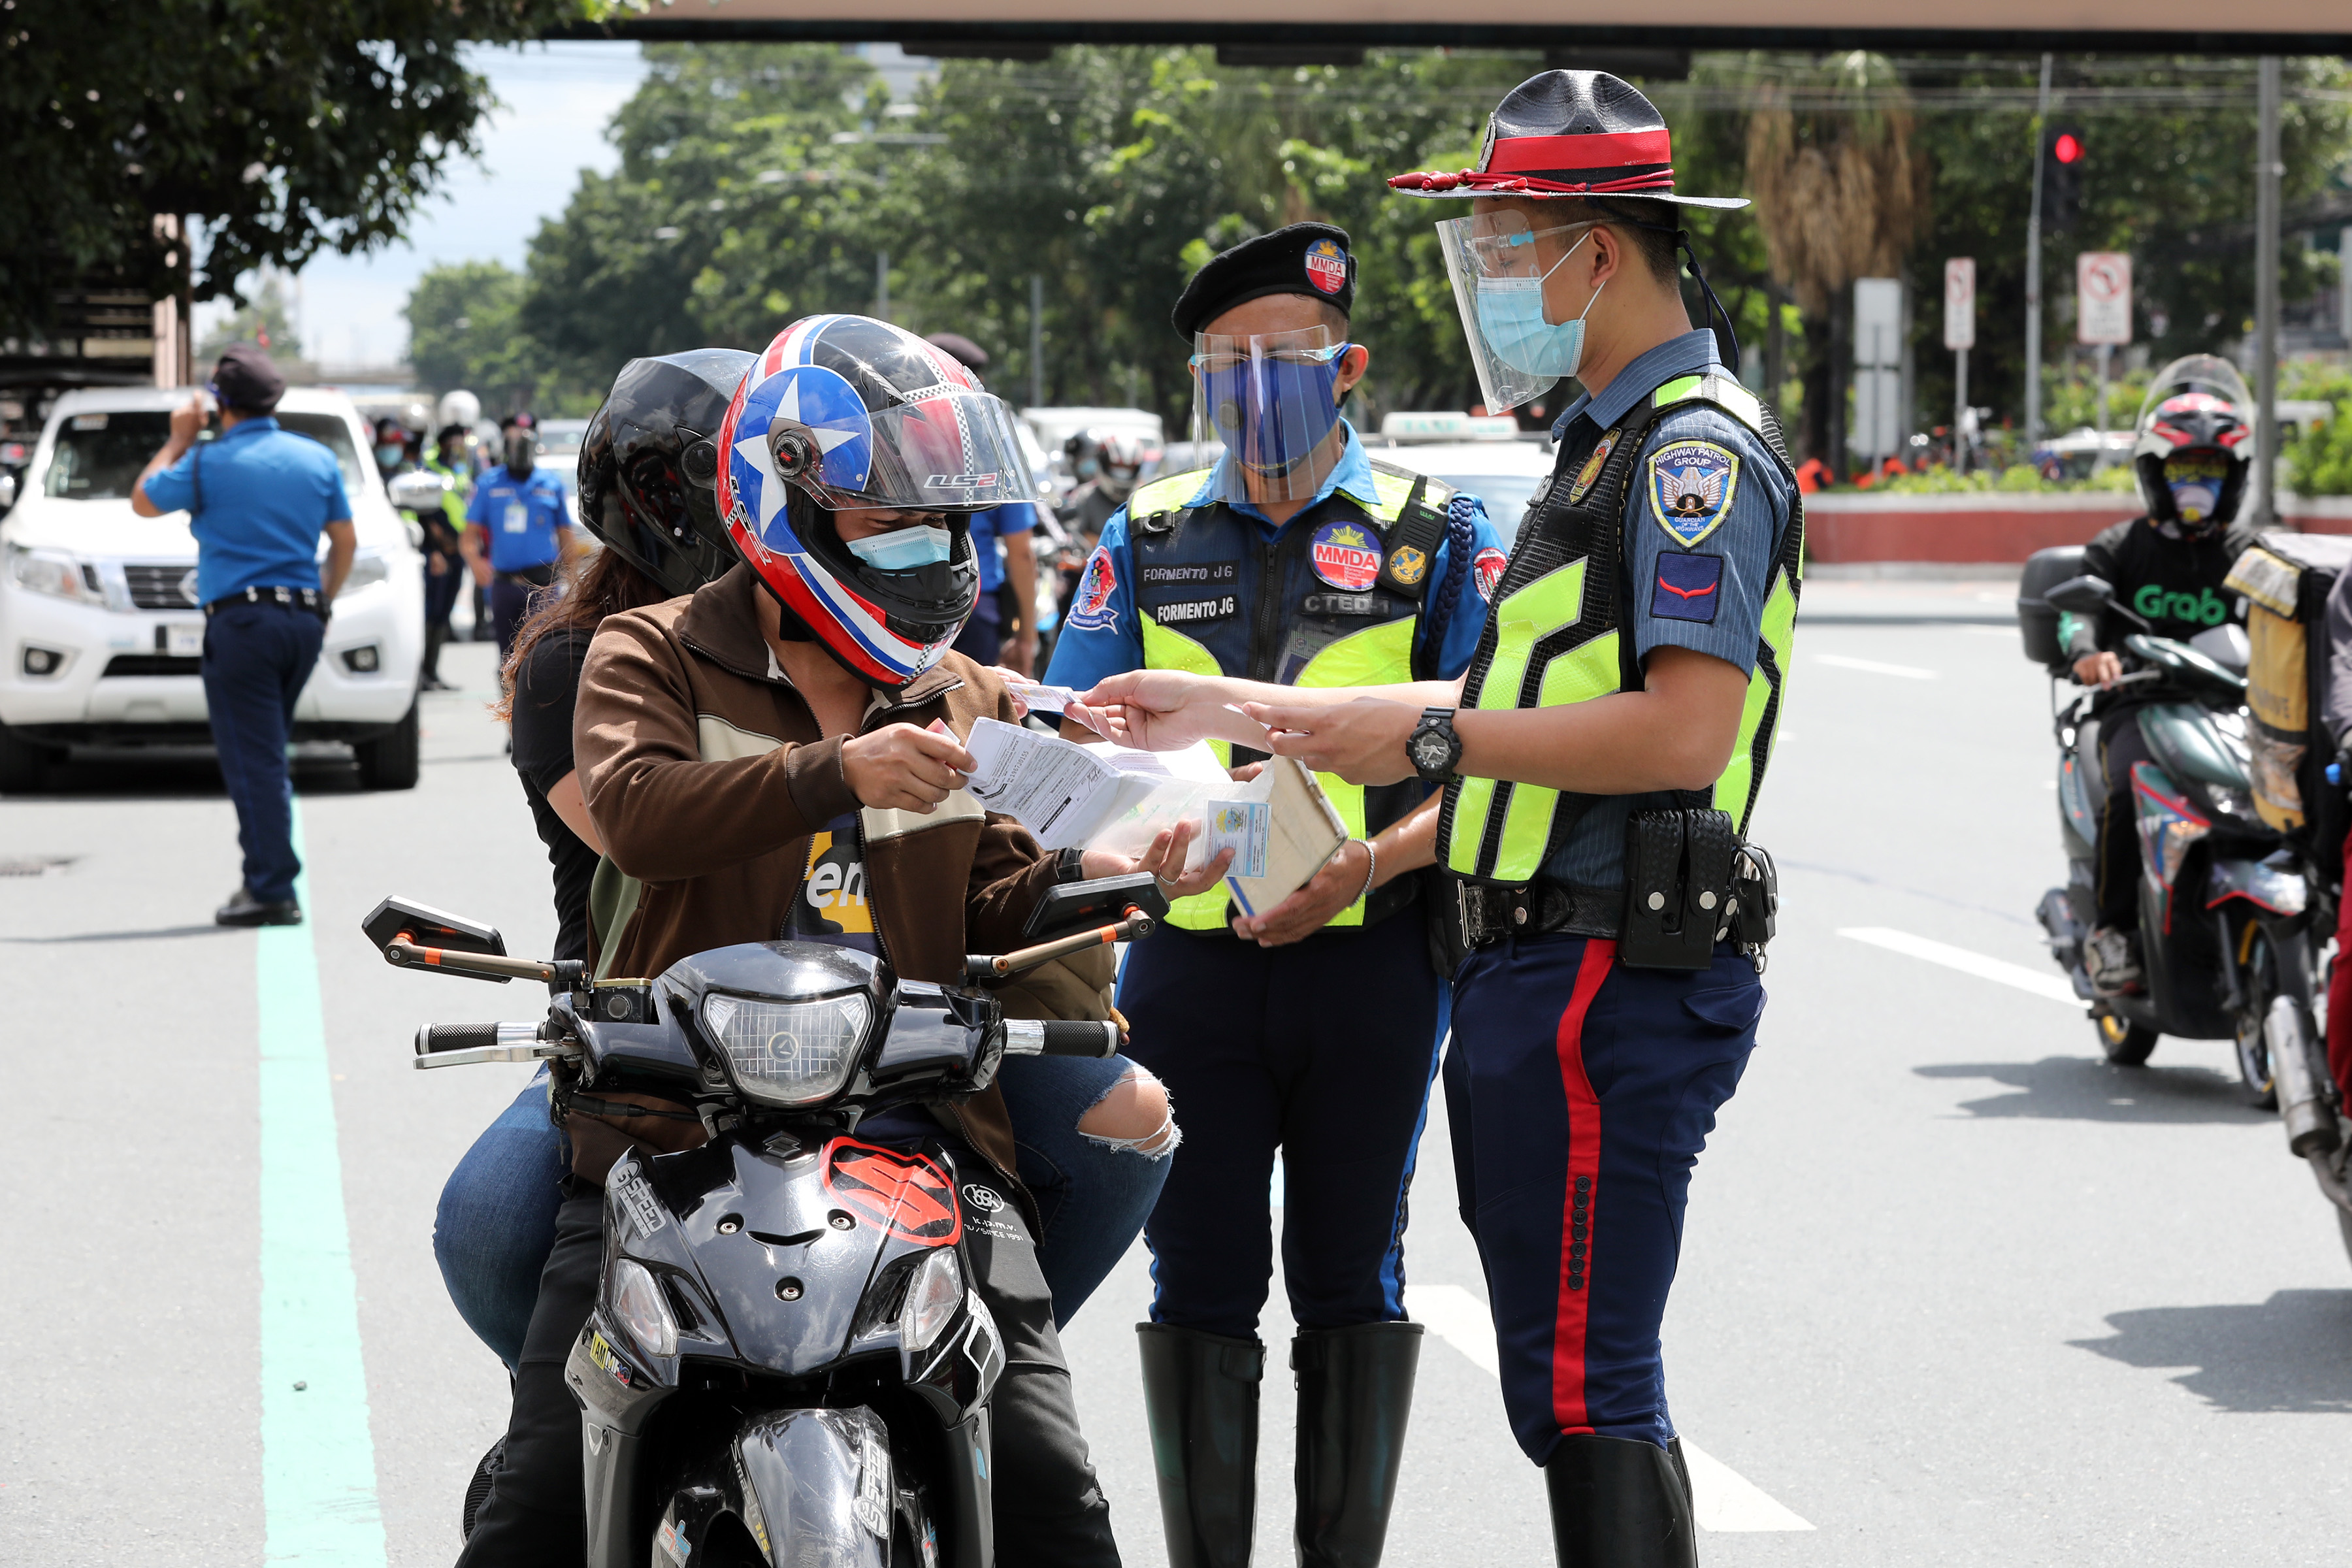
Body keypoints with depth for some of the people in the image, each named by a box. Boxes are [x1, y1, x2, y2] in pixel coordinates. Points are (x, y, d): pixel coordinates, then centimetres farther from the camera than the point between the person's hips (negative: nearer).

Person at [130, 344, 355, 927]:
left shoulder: (208, 462, -7)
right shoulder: (317, 459, 8)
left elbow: (143, 502, 8)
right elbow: (346, 541, 13)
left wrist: (178, 440, 16)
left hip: (240, 621, -6)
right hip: (303, 621, 6)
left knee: (253, 760, -6)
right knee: (268, 755, 16)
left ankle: (272, 890, -10)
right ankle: (267, 878, 17)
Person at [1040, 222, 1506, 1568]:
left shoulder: (1437, 534, 5)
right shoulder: (1148, 538, 12)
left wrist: (1370, 861, -18)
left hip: (1371, 955, -2)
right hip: (1191, 957, 2)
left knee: (1352, 1280, 5)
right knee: (1201, 1286, 3)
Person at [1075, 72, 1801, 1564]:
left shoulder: (1699, 447, -12)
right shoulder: (1614, 442, 22)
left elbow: (1685, 728, -24)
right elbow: (1526, 711, 27)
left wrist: (1428, 733, -17)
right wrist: (1234, 708, 24)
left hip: (1609, 983, -11)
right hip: (1543, 974, 11)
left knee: (1582, 1389, -10)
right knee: (1580, 1381, 13)